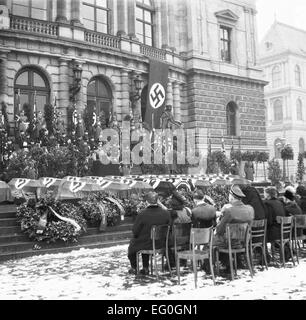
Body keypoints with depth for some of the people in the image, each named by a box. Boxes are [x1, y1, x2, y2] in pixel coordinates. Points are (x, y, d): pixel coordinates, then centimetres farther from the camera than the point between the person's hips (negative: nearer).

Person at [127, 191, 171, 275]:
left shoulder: (142, 214, -24)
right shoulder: (166, 213, -12)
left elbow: (135, 232, -15)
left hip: (146, 245, -4)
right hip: (161, 244, 4)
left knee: (132, 243, 28)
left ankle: (133, 268, 42)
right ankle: (145, 268, 39)